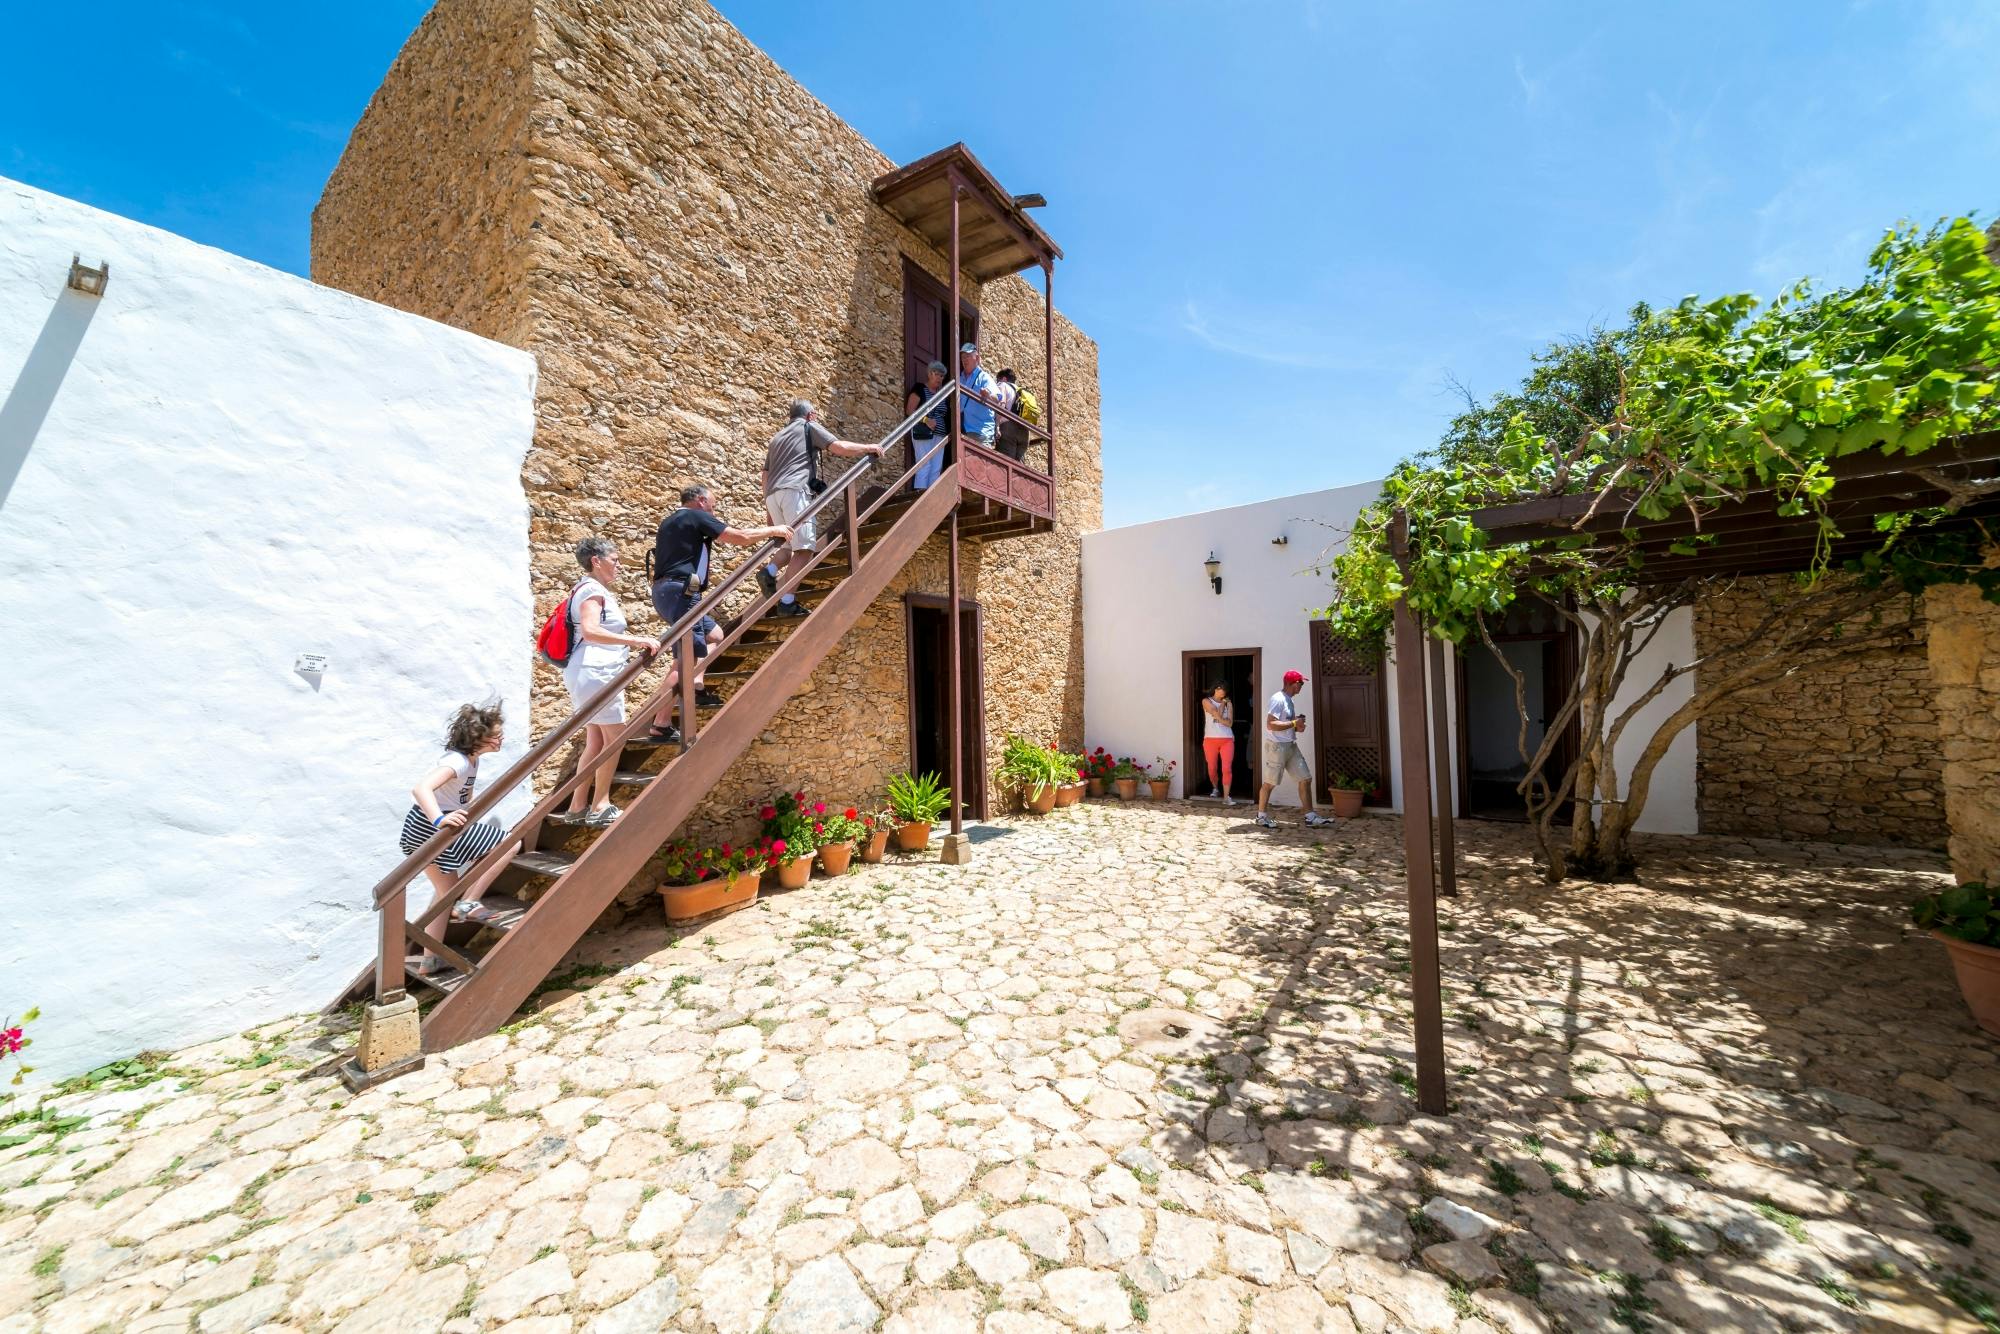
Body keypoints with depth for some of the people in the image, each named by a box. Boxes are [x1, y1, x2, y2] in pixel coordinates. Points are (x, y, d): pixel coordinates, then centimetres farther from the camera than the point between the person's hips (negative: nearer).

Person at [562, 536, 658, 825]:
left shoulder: (591, 590, 20)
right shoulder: (592, 590, -12)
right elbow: (590, 630, -28)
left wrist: (633, 642, 21)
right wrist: (634, 640, -30)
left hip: (594, 673, 10)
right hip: (595, 672, -10)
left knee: (596, 741, 13)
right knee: (615, 738, -3)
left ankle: (578, 807, 17)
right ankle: (600, 807, 4)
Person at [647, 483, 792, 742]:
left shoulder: (669, 522, 24)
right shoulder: (698, 517, -2)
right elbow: (741, 538, -3)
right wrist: (774, 530, 9)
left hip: (665, 591, 10)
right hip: (680, 592, -10)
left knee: (714, 635, 20)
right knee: (689, 658, -12)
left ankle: (696, 688, 7)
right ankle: (661, 726, -16)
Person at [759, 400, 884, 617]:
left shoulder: (777, 437, 32)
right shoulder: (809, 427, 14)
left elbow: (765, 475, 28)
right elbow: (840, 448, 1)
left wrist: (768, 504, 30)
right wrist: (869, 448, 13)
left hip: (772, 494, 8)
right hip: (794, 490, -7)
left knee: (793, 545, 20)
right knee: (804, 547, -10)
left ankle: (770, 572, -4)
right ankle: (787, 602, -17)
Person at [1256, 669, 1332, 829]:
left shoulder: (1288, 700, 13)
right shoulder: (1278, 699, -16)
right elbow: (1271, 725, -24)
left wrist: (1297, 727, 3)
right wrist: (1294, 723, -18)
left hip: (1291, 745, 9)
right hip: (1277, 746, -9)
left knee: (1306, 779, 6)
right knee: (1269, 783, 2)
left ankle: (1310, 817, 12)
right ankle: (1262, 816, 16)